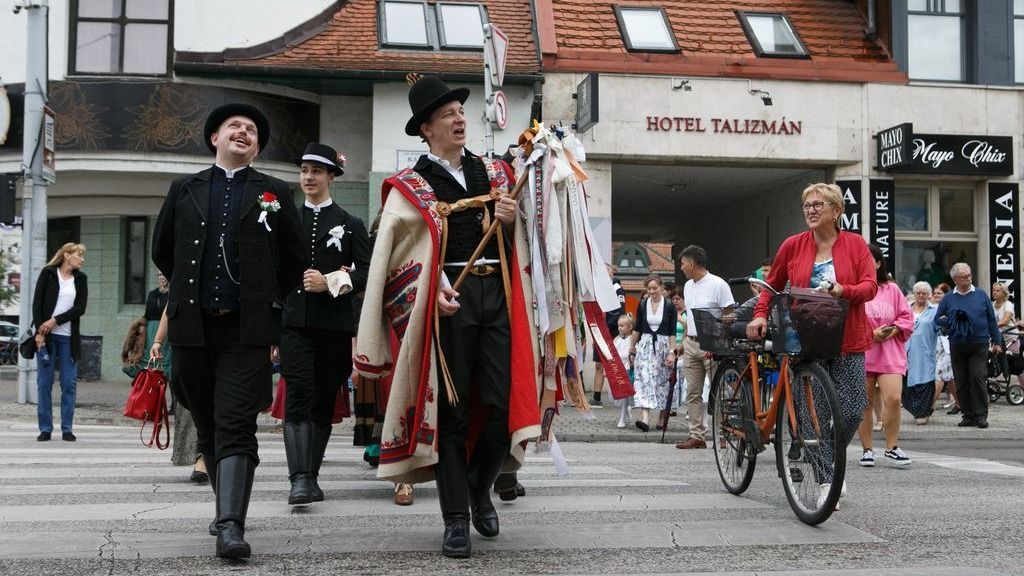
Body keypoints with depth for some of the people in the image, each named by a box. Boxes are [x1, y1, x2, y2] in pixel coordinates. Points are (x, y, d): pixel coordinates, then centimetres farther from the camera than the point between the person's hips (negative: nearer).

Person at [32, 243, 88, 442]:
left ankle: (67, 429, 6)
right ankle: (45, 429, 7)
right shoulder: (48, 273, 3)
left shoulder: (80, 279, 9)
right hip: (46, 336, -2)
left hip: (69, 337, 2)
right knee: (44, 383, 1)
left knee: (69, 383, 0)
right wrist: (39, 331, -9)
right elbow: (37, 303, -1)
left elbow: (80, 308, 0)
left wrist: (55, 320, -10)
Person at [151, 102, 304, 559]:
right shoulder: (185, 190, 12)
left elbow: (294, 257, 13)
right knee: (208, 428, 12)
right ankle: (228, 504, 29)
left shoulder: (274, 193, 8)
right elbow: (162, 250, 21)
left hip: (247, 329, -3)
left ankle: (231, 525, -16)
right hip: (192, 326, 3)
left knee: (236, 427, -12)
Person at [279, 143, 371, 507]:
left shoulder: (349, 224, 10)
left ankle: (311, 476, 17)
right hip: (295, 322, 0)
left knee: (324, 400, 5)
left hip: (334, 325, 0)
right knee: (298, 395, -14)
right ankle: (300, 479, -21)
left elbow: (367, 272, 2)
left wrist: (332, 282, -12)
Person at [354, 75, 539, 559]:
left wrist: (512, 221, 2)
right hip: (447, 298, -3)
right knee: (450, 409, 0)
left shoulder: (493, 173, 18)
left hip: (498, 293, 4)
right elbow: (397, 257, -1)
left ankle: (479, 490, 25)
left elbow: (519, 243, 24)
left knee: (503, 404, -1)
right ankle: (456, 519, 9)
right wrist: (433, 289, -15)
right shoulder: (411, 186, 5)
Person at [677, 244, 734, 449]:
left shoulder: (717, 284, -9)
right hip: (691, 344, 8)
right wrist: (684, 341, 16)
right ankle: (697, 435, 9)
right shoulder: (688, 286, 16)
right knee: (693, 393, 6)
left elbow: (730, 316, -10)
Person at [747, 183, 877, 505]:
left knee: (853, 409, 0)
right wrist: (760, 315, -2)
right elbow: (772, 286, 13)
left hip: (847, 340, 0)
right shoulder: (793, 246, 5)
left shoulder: (855, 244, 3)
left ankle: (832, 462, 27)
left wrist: (842, 290, -24)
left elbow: (870, 286, -5)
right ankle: (825, 481, 5)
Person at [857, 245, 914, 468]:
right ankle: (867, 449, 18)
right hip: (861, 354, -1)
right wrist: (871, 334, -13)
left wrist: (892, 330, -8)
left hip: (890, 354, 1)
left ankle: (892, 447, 5)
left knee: (893, 398, -11)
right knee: (865, 403, 5)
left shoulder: (892, 289, 8)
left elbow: (907, 318, 10)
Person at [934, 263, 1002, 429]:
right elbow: (938, 320, 12)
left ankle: (981, 415, -4)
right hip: (957, 346, 2)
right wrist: (950, 322, -9)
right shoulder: (948, 299, 9)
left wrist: (996, 341, 7)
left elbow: (991, 320, 10)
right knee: (961, 381, 3)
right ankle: (968, 415, 11)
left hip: (979, 345, -2)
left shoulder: (981, 295, 7)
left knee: (977, 378, -11)